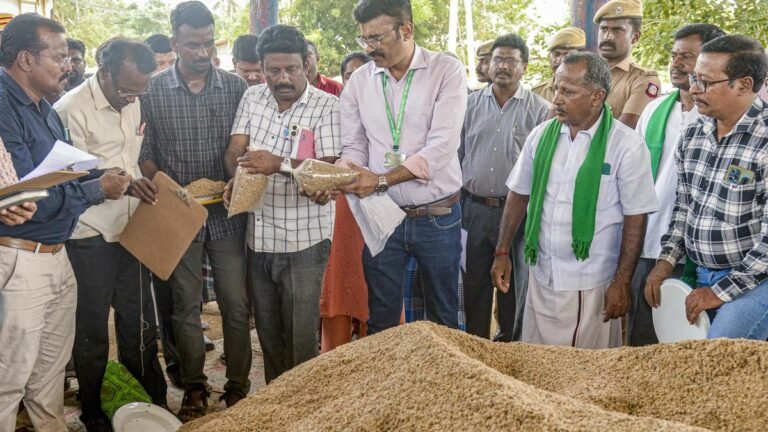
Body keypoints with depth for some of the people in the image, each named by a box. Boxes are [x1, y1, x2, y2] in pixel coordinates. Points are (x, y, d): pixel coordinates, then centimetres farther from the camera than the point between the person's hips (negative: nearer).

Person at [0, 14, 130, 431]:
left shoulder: (42, 107, 10)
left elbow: (65, 171, 17)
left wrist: (110, 176, -2)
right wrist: (98, 189, -15)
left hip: (56, 254, 9)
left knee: (52, 365, 22)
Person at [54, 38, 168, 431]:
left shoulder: (134, 103, 6)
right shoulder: (71, 110, -14)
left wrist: (149, 189, 3)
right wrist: (122, 184, -24)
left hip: (132, 230, 6)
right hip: (91, 236, -6)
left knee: (139, 324, 14)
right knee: (92, 330, 8)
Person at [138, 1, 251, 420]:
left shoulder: (236, 86, 1)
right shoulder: (152, 90, -1)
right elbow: (145, 152, 2)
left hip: (227, 213, 1)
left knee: (236, 304, 4)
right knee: (185, 305, 9)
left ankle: (237, 385, 19)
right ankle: (194, 387, 24)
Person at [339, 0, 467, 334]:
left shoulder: (447, 71, -8)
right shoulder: (359, 81, 3)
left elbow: (442, 147, -18)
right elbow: (353, 147, 4)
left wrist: (381, 180, -25)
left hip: (438, 217, -2)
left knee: (443, 318, 14)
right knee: (381, 320, 12)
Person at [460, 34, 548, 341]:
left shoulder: (539, 110, -2)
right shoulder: (471, 105, 7)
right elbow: (456, 154, 11)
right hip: (474, 209, 3)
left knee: (513, 283, 9)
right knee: (474, 281, 11)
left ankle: (510, 343, 26)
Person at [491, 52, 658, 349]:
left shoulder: (627, 146, -11)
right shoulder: (541, 135, 2)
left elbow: (635, 218, -9)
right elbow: (519, 194, 10)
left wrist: (622, 283, -10)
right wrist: (502, 252, 7)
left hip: (591, 286, -4)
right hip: (540, 278, 4)